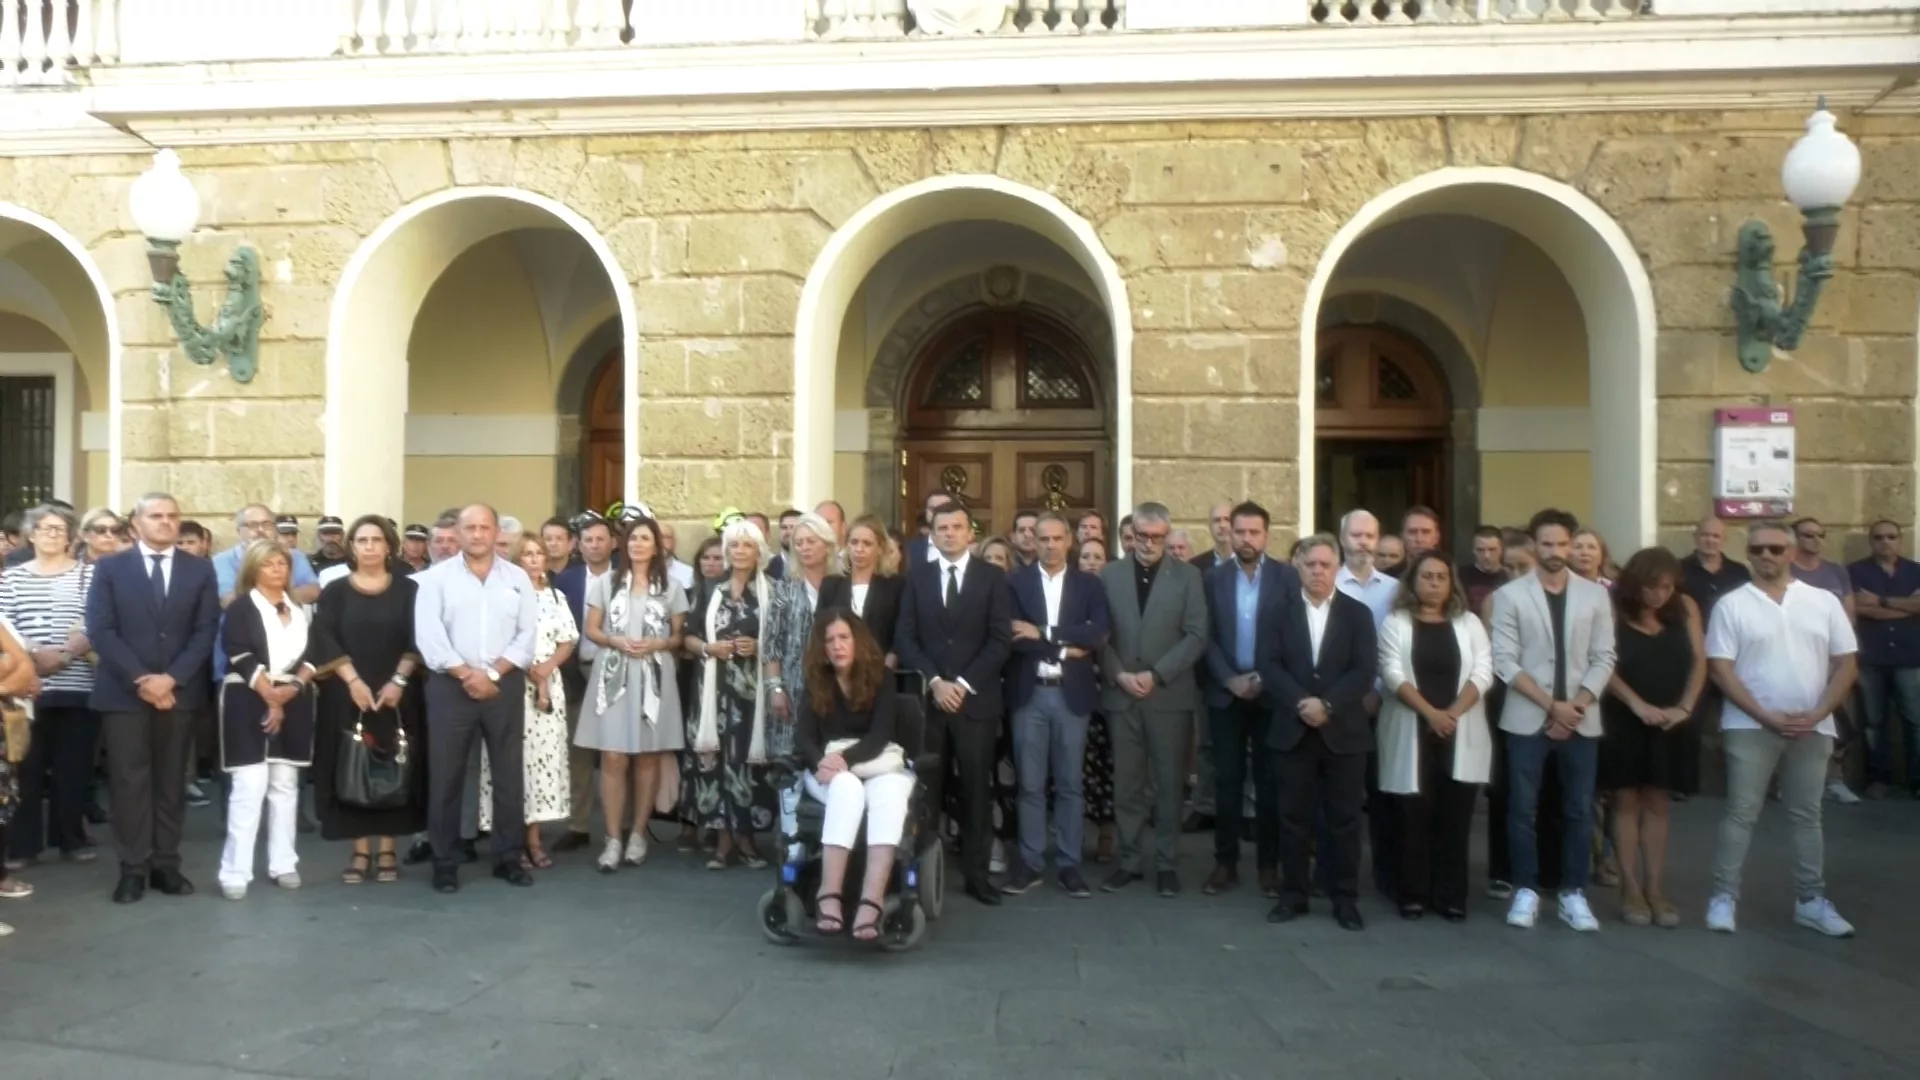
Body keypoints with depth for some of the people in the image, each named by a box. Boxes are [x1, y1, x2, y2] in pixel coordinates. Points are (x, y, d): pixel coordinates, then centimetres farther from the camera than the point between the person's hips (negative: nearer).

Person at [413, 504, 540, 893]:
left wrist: (493, 673, -10)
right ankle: (445, 862, 12)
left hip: (505, 686, 2)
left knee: (509, 774, 6)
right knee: (446, 776, 2)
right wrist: (466, 674, -14)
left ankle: (508, 857, 17)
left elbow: (528, 635, 1)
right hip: (451, 686, -2)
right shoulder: (437, 577, 2)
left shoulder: (518, 578, 8)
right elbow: (428, 635, -7)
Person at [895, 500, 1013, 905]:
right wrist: (934, 682, -10)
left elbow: (1001, 640, -3)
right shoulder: (916, 576, 9)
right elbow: (905, 637, 3)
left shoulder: (993, 577, 4)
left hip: (976, 698, -1)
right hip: (926, 696, 1)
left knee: (976, 787, 3)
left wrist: (964, 683, -11)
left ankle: (976, 872, 11)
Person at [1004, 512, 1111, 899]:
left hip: (1072, 694, 1)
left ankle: (1069, 864, 16)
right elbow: (1013, 637, -10)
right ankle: (1030, 861, 16)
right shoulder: (1015, 582, 3)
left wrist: (1043, 633, -13)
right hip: (1029, 693, -1)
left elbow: (1098, 635, -9)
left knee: (1070, 783, 7)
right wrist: (1064, 648, -13)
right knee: (1030, 783, 6)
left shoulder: (1089, 585, 7)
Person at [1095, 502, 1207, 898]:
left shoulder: (1187, 576, 2)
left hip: (1170, 695, -1)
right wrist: (1118, 675, -10)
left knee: (1168, 784, 4)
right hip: (1121, 695, 1)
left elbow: (1196, 636, -4)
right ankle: (1130, 860, 18)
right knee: (1127, 784, 7)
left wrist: (1156, 674, -12)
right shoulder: (1109, 575, 7)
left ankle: (1167, 863, 15)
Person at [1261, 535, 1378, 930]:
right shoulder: (1279, 613, 7)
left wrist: (1327, 705, -17)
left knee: (1344, 819, 5)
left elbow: (1365, 671, -6)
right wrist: (1301, 703, -17)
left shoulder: (1358, 614, 5)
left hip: (1344, 731, -1)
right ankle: (1293, 895, 16)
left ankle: (1345, 899, 15)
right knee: (1294, 818, 6)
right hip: (1294, 730, 1)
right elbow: (1269, 666, -3)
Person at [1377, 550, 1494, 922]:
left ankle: (1451, 895, 12)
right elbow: (1393, 674, -7)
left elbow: (1483, 673, -1)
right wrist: (1430, 713, -18)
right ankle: (1414, 894, 10)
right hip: (1412, 734, -1)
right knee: (1415, 816, 2)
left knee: (1455, 817, 4)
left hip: (1461, 735, 2)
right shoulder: (1396, 623, 3)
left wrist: (1453, 713, -15)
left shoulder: (1469, 623, 9)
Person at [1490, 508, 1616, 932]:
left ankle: (1573, 893, 16)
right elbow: (1505, 662, -7)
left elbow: (1604, 659, 2)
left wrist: (1576, 707, -10)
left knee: (1579, 810, 6)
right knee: (1522, 808, 2)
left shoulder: (1595, 595, 6)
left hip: (1582, 720, 2)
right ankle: (1526, 890, 13)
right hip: (1527, 718, -2)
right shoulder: (1510, 595, -1)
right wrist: (1552, 705, -13)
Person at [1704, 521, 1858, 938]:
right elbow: (1721, 669, -7)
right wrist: (1767, 716, -13)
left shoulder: (1824, 601, 5)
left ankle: (1811, 900, 22)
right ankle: (1724, 896, 4)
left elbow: (1845, 664, 4)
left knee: (1807, 815, 12)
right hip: (1751, 726, -3)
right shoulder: (1731, 605, -2)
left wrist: (1818, 714, -9)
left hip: (1812, 728, 3)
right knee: (1741, 813, -1)